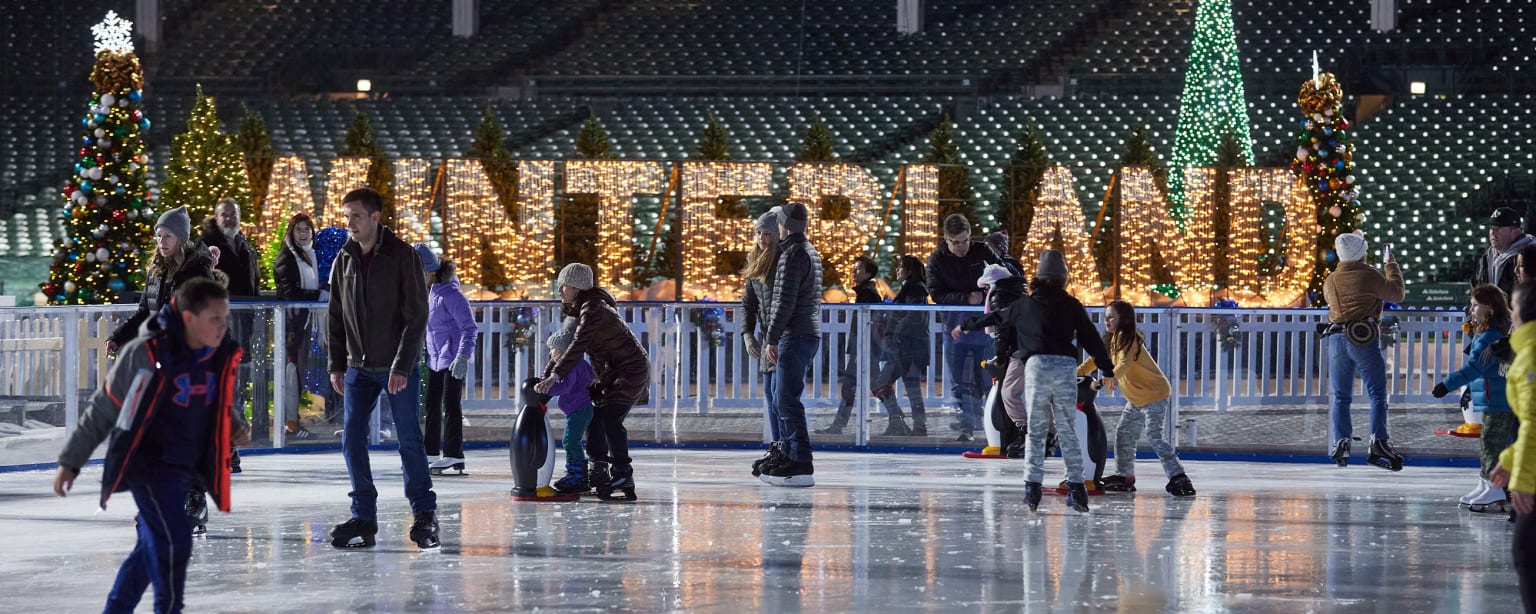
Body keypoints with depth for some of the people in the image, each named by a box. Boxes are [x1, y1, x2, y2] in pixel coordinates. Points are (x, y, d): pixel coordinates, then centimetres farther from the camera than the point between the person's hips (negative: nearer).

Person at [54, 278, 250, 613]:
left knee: (153, 547, 14)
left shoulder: (221, 357, 0)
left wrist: (234, 427, -4)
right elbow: (103, 409, -7)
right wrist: (71, 462, -2)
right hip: (147, 464, -7)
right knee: (174, 540, -16)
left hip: (185, 469, 7)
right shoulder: (146, 354, -18)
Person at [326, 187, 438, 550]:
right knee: (352, 441, 0)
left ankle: (424, 514, 11)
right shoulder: (344, 261, 7)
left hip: (400, 368, -5)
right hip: (359, 367, 5)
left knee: (409, 441, -1)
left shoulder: (403, 257, -9)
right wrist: (337, 366, 6)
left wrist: (402, 366, -17)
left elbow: (416, 315, -12)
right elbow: (335, 317, 13)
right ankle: (364, 518, 8)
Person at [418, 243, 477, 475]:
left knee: (451, 406, -5)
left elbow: (469, 327, -21)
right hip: (434, 358, 9)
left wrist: (463, 357, -27)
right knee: (432, 405, 12)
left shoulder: (450, 294, -19)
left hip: (452, 359, -9)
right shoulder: (427, 292, 6)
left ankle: (454, 454, 0)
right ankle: (431, 452, 20)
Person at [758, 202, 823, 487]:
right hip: (809, 333, 10)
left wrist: (771, 338, -14)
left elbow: (785, 301, -19)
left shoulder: (793, 254, -14)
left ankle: (801, 465, -14)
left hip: (795, 336, -10)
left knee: (788, 399, -11)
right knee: (783, 395, 17)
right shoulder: (810, 251, 18)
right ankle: (788, 455, 22)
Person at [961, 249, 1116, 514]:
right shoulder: (1071, 305, 9)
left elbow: (996, 317, 25)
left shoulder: (1025, 304, 11)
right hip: (1066, 365, 0)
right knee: (1067, 431, 5)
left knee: (1036, 431, 4)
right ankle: (1076, 486, -1)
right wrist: (1107, 370, 13)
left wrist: (966, 327, 41)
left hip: (1037, 365, 0)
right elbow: (1091, 338, 7)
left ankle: (1033, 487, -2)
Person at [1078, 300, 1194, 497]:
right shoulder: (1113, 340, 9)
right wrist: (1076, 374, 3)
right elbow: (1096, 359, 14)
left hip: (1155, 393, -10)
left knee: (1154, 436, -17)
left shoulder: (1127, 339, -20)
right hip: (1136, 398, 10)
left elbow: (1123, 365, -34)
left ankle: (1178, 478, -20)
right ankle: (1124, 477, 22)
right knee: (1124, 434, 13)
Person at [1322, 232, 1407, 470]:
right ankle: (1378, 442, -14)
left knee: (1341, 396, 11)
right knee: (1377, 394, -2)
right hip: (1364, 340, -4)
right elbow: (1396, 294, 2)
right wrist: (1391, 265, 15)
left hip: (1337, 339, 4)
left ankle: (1341, 442, 2)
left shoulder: (1330, 282, 10)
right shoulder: (1369, 276, -6)